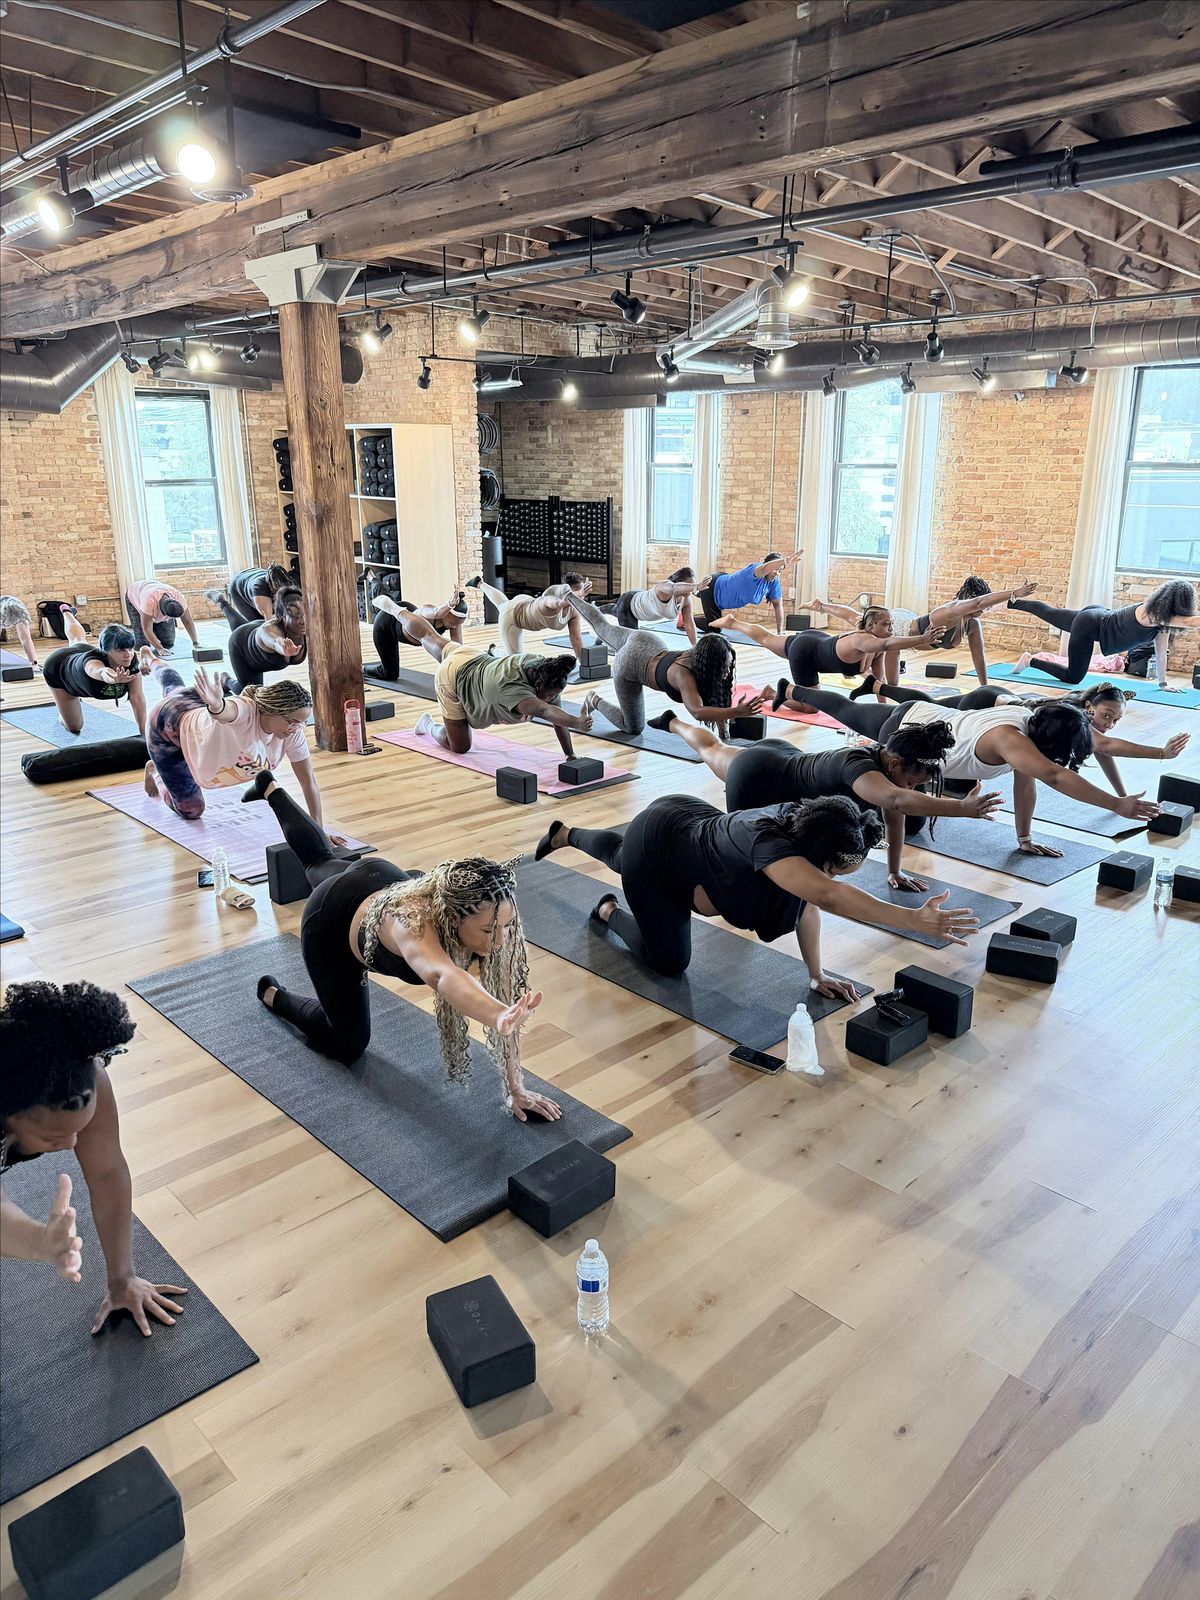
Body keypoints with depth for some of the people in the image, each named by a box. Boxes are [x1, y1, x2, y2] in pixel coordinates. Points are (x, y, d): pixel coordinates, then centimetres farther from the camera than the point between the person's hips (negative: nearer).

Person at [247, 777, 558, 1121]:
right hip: (330, 921, -5)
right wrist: (502, 1018, -95)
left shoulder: (491, 920, -37)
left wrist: (516, 1089, -29)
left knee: (322, 861, 38)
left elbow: (505, 997, -29)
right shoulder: (414, 924, -53)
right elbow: (443, 976, -75)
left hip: (381, 881, 5)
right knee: (348, 1044, 9)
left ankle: (271, 789, 63)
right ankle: (273, 996, 35)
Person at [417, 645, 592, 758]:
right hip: (452, 678, -6)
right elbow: (544, 711, -64)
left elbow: (557, 711, -22)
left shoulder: (543, 668, -26)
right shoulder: (511, 686, -47)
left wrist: (570, 755, -27)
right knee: (460, 747, 0)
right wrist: (577, 723, -81)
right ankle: (428, 723, 27)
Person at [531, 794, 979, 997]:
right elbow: (828, 896, -60)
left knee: (619, 856, 37)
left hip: (690, 819, 8)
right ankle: (609, 912, 21)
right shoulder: (768, 844, -44)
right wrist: (917, 919, -66)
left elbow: (809, 903, -10)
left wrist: (816, 974, -11)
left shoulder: (801, 824, -22)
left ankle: (564, 834, 65)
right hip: (653, 841, -8)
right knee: (669, 962, -4)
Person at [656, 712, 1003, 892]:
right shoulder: (859, 767, -43)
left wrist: (895, 870, -4)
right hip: (754, 777, -9)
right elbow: (897, 800, -63)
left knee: (714, 750, 37)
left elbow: (893, 815, -4)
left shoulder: (887, 761, -18)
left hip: (784, 758, 9)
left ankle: (674, 723, 63)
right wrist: (963, 808, -70)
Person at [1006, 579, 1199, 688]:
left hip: (1100, 616, 9)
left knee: (1049, 613, 26)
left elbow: (1161, 652, -2)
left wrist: (1163, 682, -2)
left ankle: (1011, 602, 42)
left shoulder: (1163, 619, -8)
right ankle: (1030, 660, 10)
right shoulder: (1149, 613, -34)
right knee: (1072, 677, -3)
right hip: (1089, 625, -9)